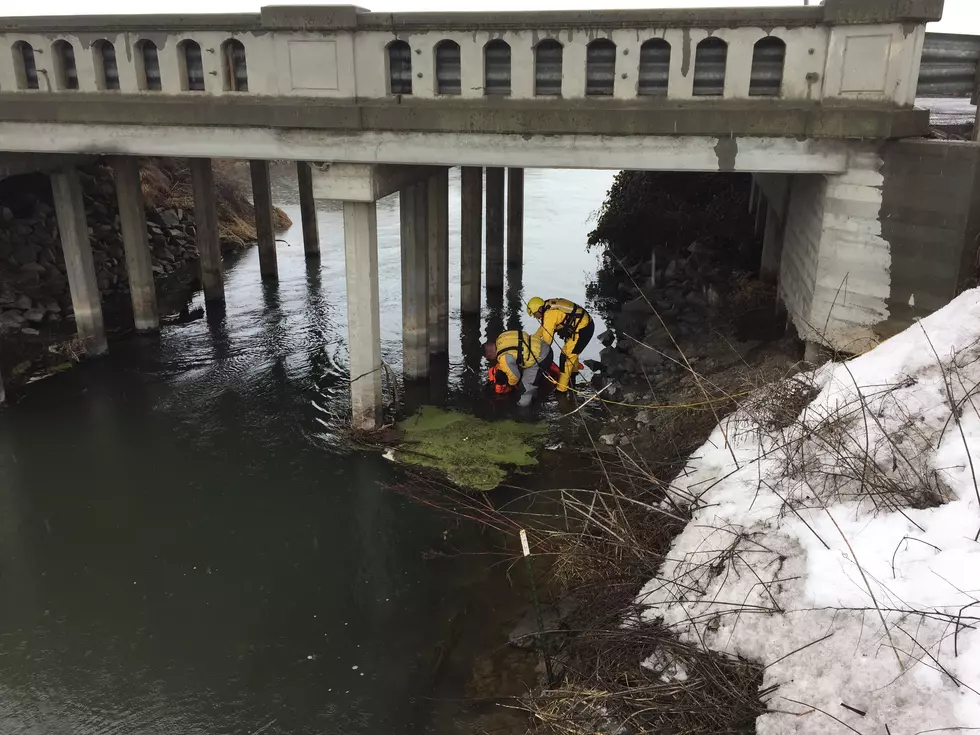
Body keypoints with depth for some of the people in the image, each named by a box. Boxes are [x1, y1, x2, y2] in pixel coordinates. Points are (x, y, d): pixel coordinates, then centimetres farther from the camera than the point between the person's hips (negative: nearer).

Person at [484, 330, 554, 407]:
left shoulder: (504, 358, -24)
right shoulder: (501, 338, 1)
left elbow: (514, 375, -9)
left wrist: (511, 384, 14)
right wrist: (499, 369, 28)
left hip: (541, 359, -9)